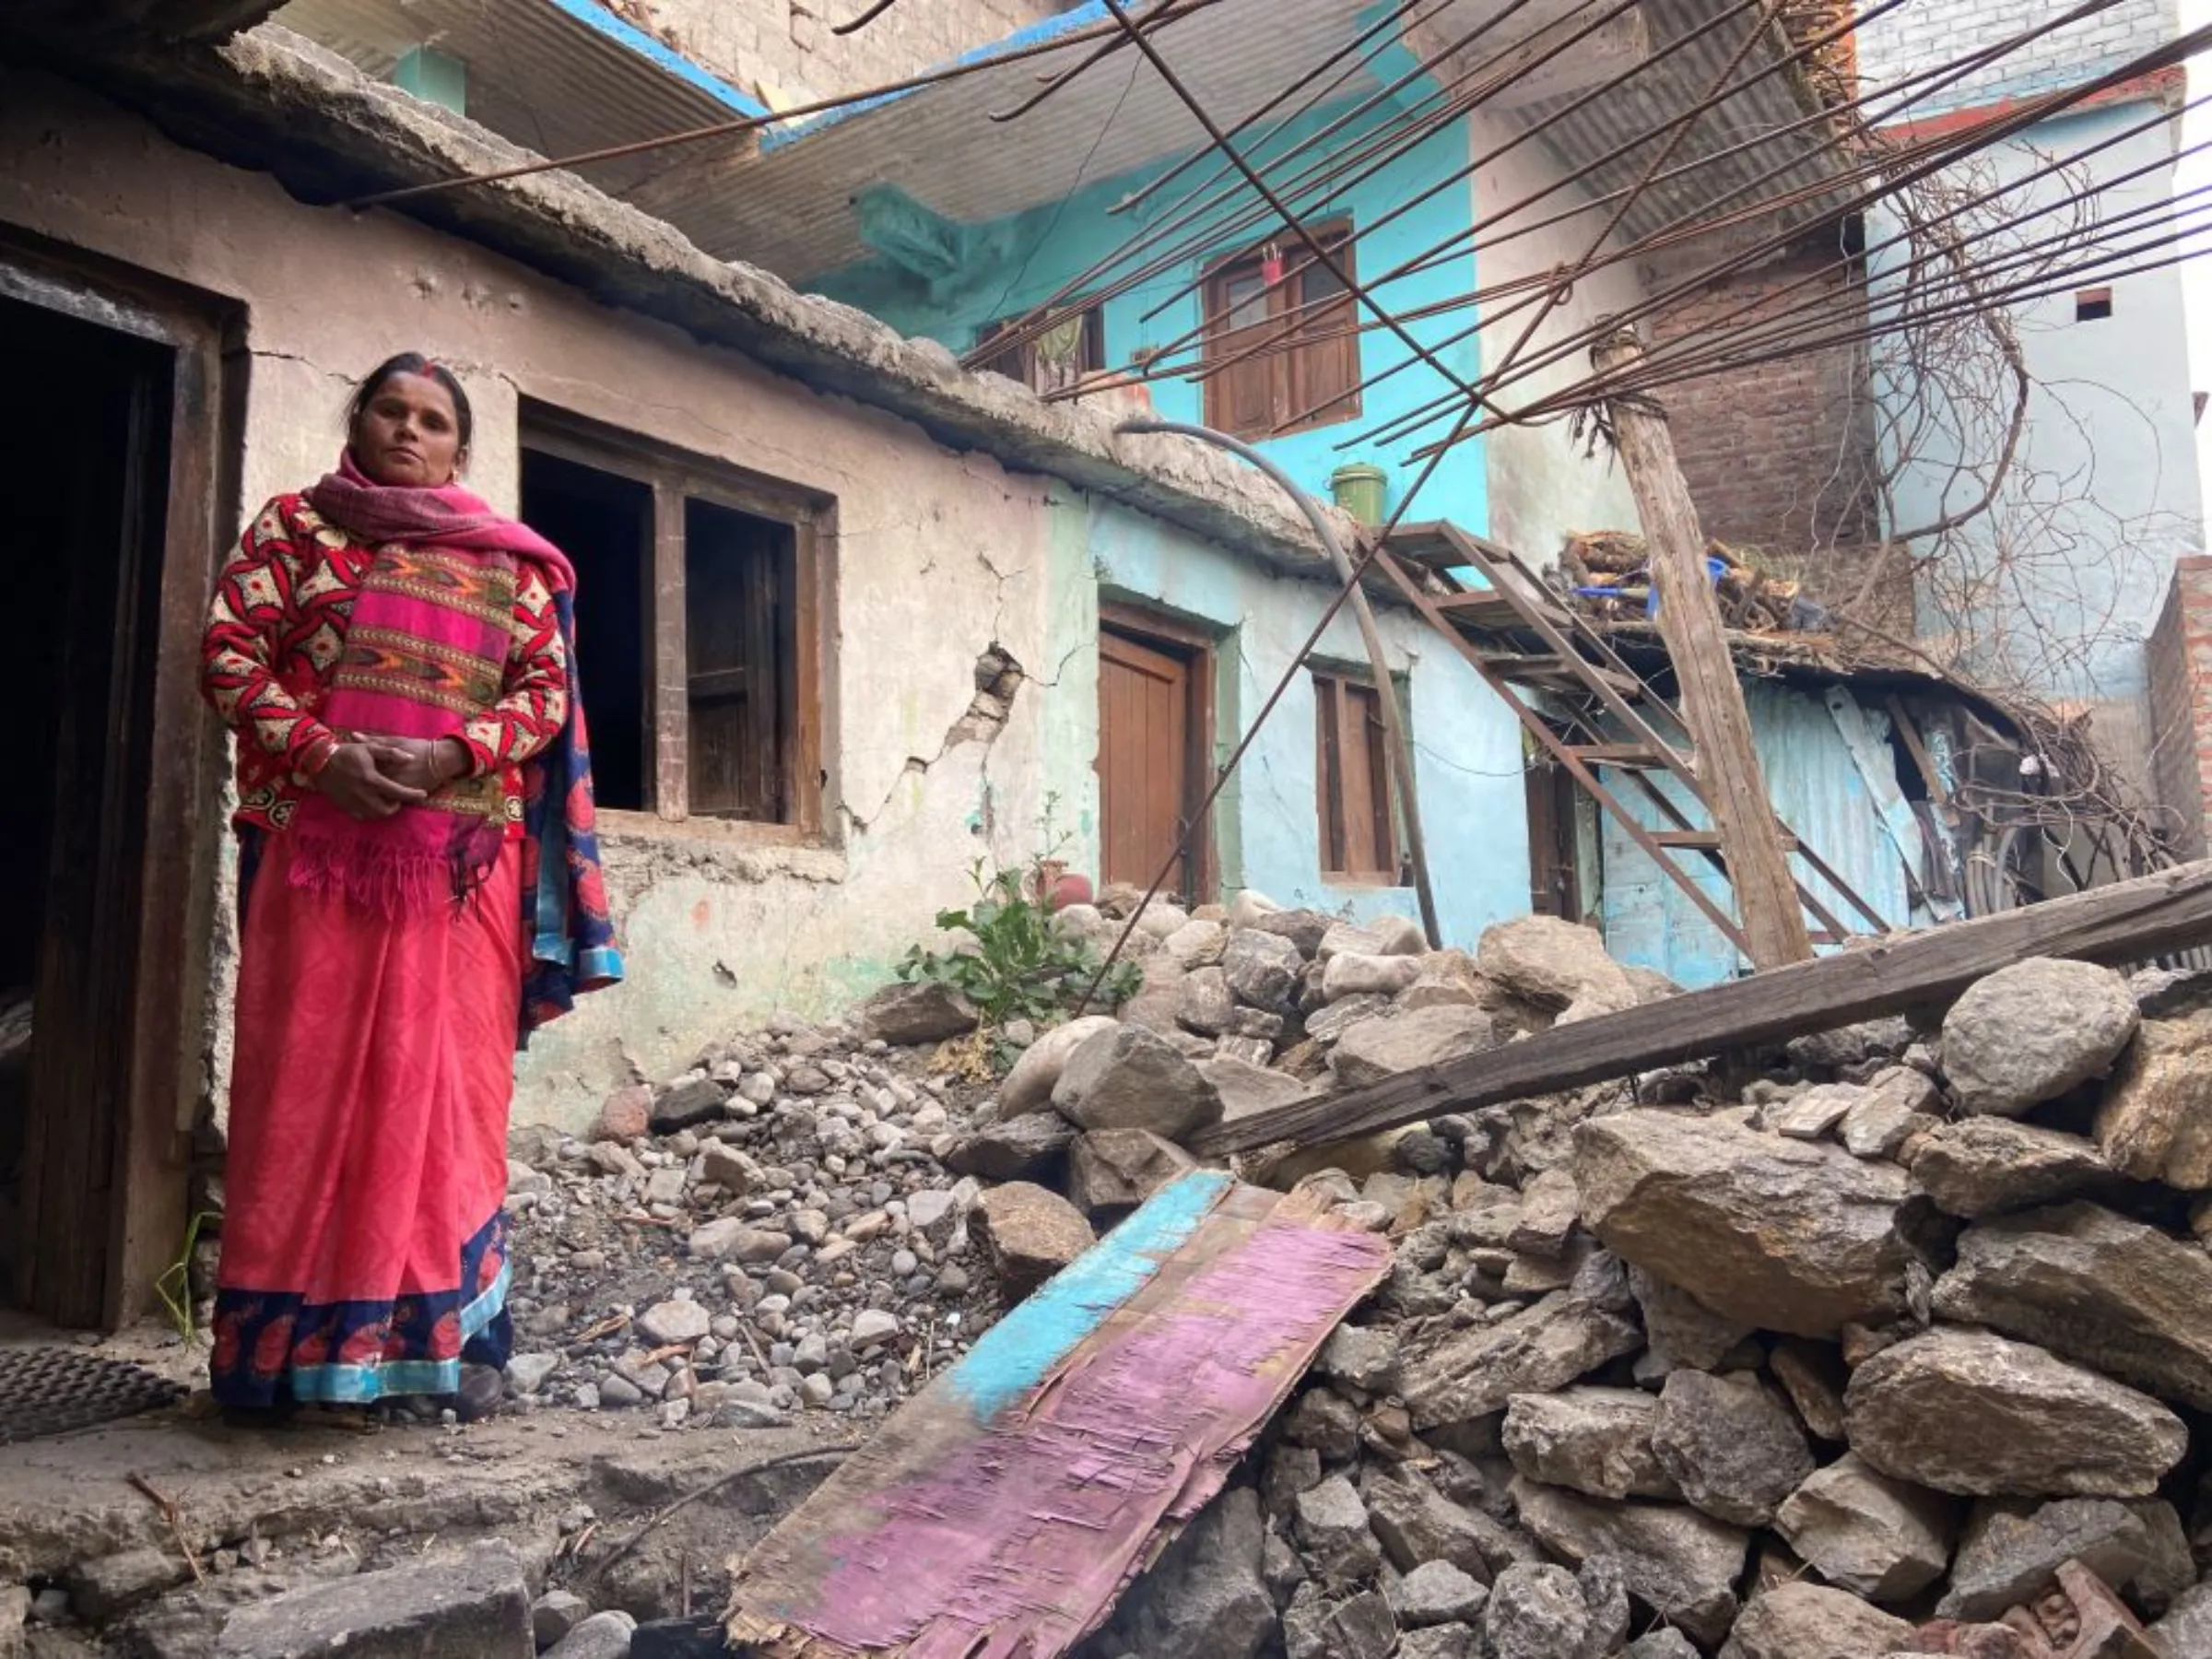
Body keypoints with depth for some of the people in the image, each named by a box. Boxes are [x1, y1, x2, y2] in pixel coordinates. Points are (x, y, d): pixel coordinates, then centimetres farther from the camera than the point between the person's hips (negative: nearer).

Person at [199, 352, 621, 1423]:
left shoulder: (510, 563, 15)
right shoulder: (296, 525, 13)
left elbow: (547, 686, 7)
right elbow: (229, 651, 4)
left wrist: (452, 753, -10)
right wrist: (320, 753, -12)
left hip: (462, 859, 1)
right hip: (315, 846, -1)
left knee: (446, 1085, 2)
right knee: (303, 1079, 0)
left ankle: (450, 1333, 9)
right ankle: (282, 1343, 9)